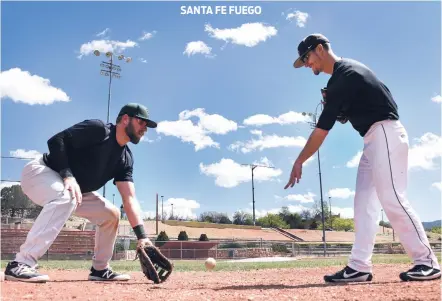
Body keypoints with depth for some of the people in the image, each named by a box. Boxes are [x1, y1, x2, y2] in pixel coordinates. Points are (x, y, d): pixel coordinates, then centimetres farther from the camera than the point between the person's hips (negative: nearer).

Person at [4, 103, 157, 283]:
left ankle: (100, 269, 15)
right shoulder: (97, 129, -20)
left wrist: (142, 236, -17)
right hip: (40, 172, -8)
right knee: (66, 197, -39)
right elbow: (56, 140, -26)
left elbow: (129, 199, -7)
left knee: (111, 214, 2)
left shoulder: (125, 159, -1)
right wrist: (68, 175, -37)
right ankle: (21, 264, -37)